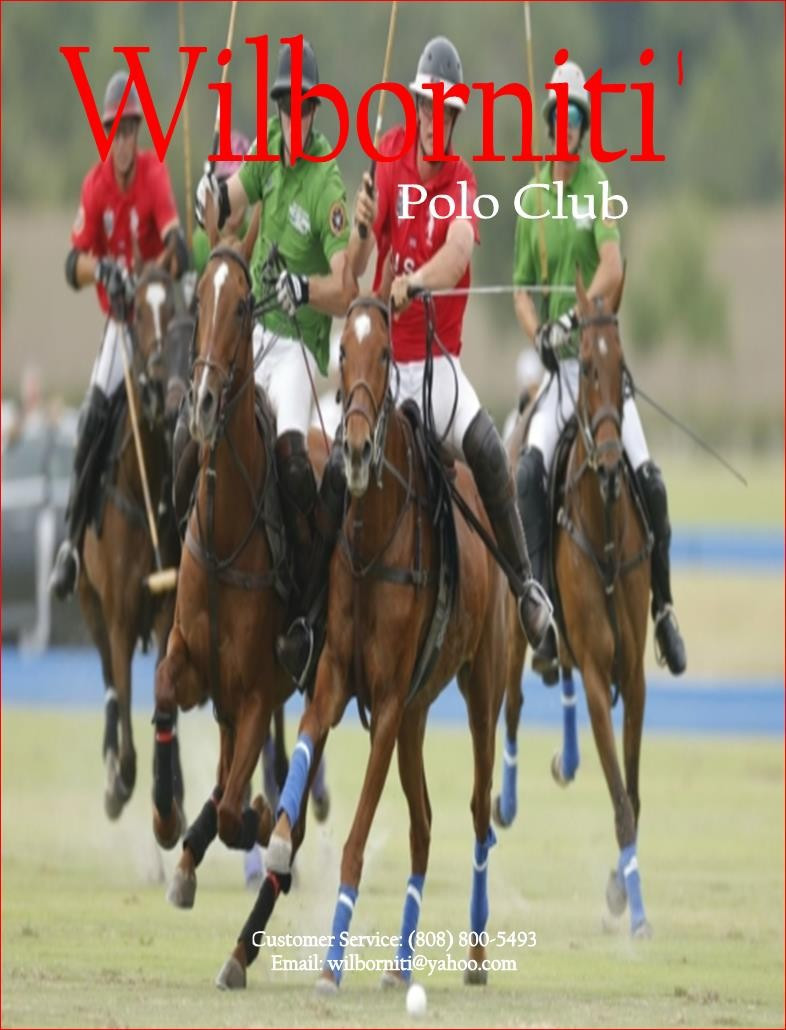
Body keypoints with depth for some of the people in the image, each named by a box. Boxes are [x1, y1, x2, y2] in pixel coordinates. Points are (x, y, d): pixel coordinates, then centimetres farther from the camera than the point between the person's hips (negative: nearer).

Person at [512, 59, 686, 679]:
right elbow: (521, 293, 13)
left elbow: (613, 268, -15)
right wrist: (539, 334, -5)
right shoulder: (533, 198, 9)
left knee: (647, 477, -13)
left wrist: (576, 317, -27)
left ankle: (663, 605, 8)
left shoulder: (599, 186, -2)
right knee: (530, 468, -20)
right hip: (557, 367, 2)